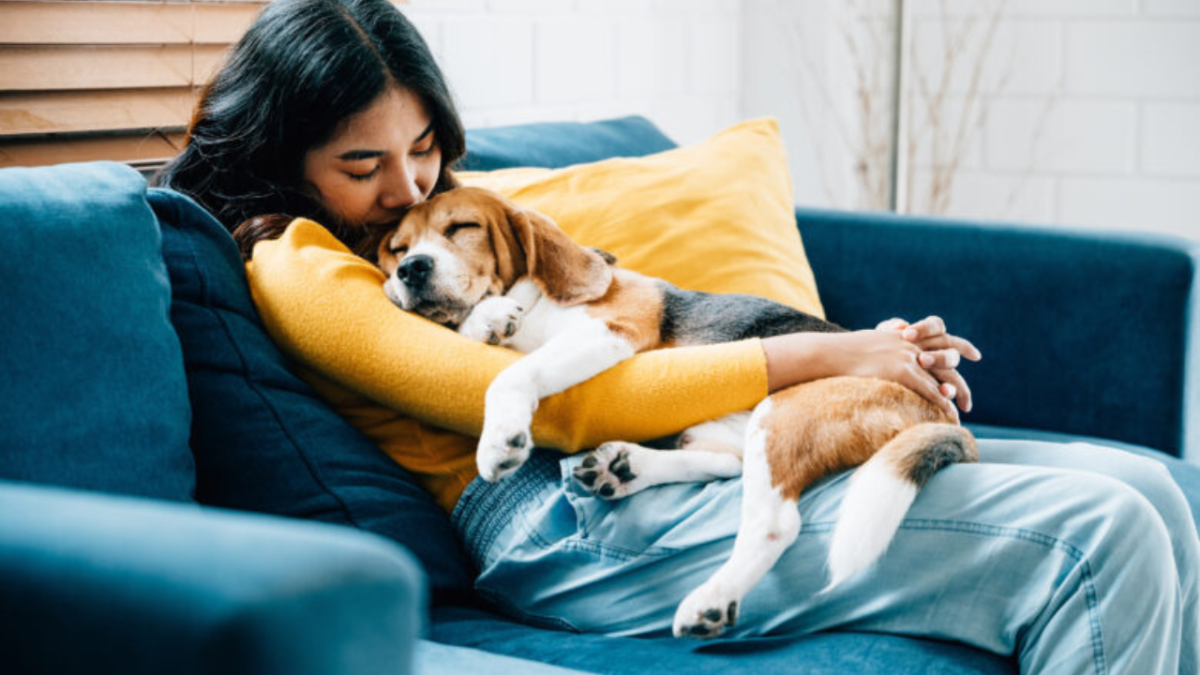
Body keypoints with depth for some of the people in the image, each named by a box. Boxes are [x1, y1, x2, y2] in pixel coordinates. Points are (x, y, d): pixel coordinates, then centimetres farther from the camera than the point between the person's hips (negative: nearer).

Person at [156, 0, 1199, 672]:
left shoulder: (439, 209, 24)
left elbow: (637, 320, 22)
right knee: (1095, 537, -19)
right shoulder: (297, 269, -4)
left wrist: (870, 354, 6)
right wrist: (816, 357, -10)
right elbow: (551, 406, -14)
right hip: (572, 524, -9)